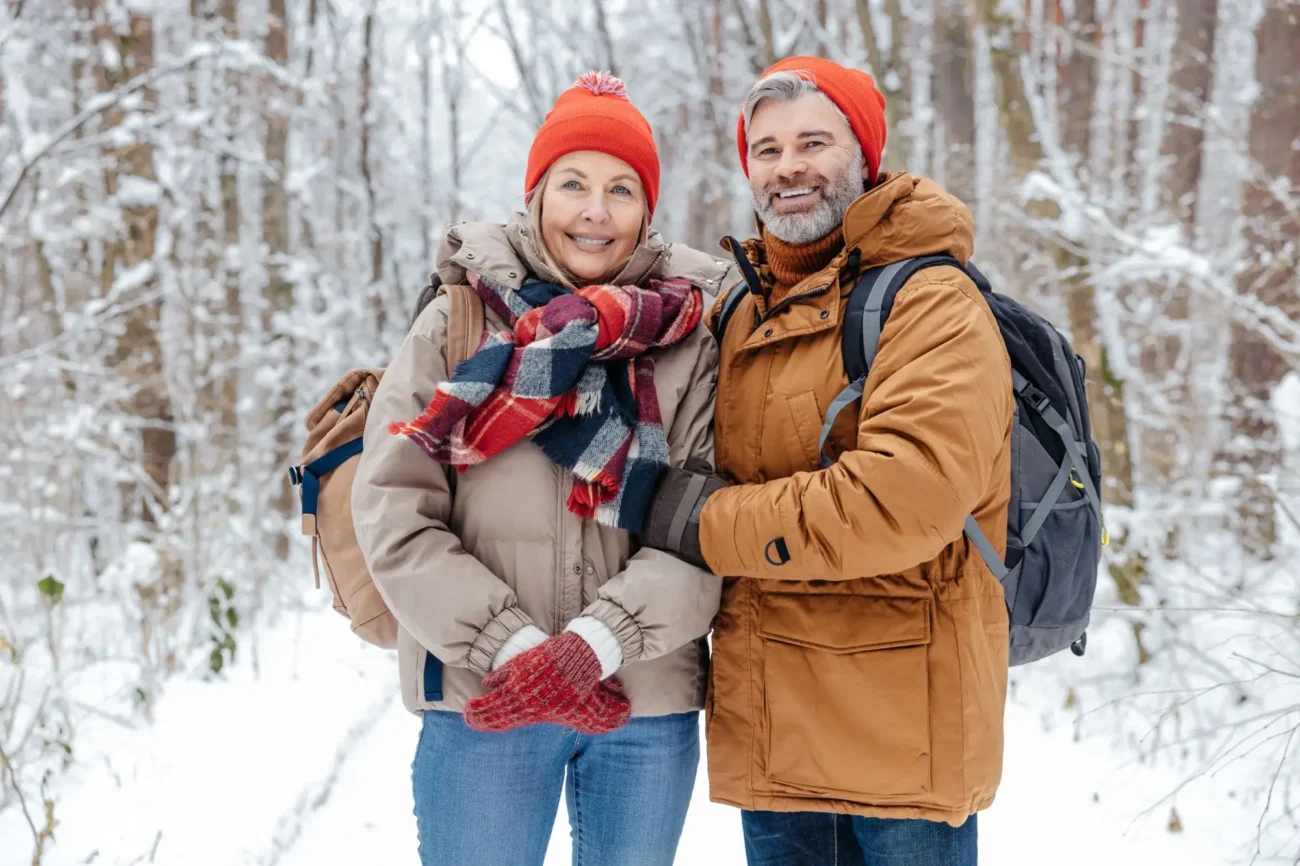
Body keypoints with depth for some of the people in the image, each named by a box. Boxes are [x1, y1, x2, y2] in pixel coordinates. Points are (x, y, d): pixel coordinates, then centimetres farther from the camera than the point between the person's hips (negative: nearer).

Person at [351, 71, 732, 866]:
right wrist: (512, 647, -14)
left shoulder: (688, 338, 3)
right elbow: (394, 516, -5)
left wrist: (597, 642, -19)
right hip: (482, 704, -1)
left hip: (649, 708, 1)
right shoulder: (457, 323, 2)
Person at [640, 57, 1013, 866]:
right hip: (770, 729, 7)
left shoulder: (932, 301, -10)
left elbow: (911, 496, -25)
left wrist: (714, 523, -15)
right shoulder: (740, 313, 13)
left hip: (903, 724, -6)